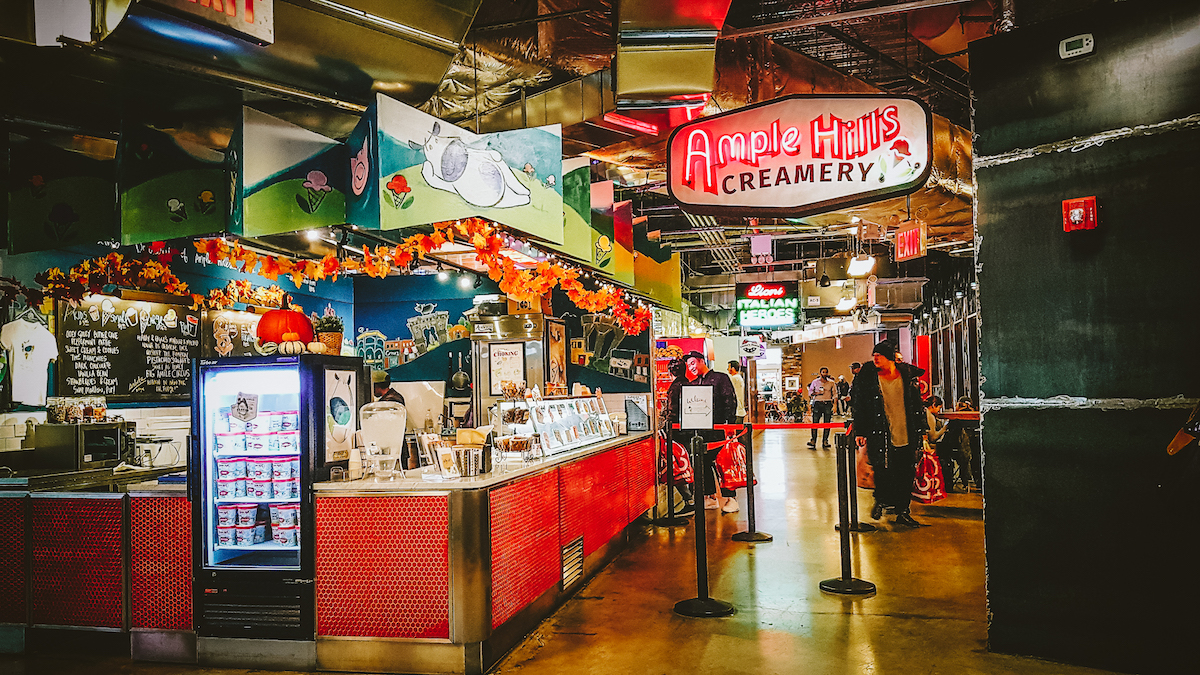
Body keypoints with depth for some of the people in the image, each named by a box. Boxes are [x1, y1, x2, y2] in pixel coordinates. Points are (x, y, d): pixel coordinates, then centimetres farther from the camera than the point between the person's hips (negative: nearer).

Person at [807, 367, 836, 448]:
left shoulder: (831, 382, 9)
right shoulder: (815, 382, 7)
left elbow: (835, 393, 11)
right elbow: (810, 391, 11)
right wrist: (817, 393, -9)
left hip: (828, 403, 1)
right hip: (817, 403, -1)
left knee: (827, 423, 1)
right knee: (815, 422, -6)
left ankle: (825, 441, 6)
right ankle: (813, 441, -3)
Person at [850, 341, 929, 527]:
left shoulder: (907, 375, 4)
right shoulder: (868, 377, -2)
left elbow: (917, 406, 11)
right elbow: (859, 405, 2)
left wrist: (920, 431, 9)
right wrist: (860, 432, -1)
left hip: (906, 436, 2)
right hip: (881, 437, -2)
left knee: (906, 475, 8)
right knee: (882, 472, -3)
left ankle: (902, 512, 23)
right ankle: (881, 501, 26)